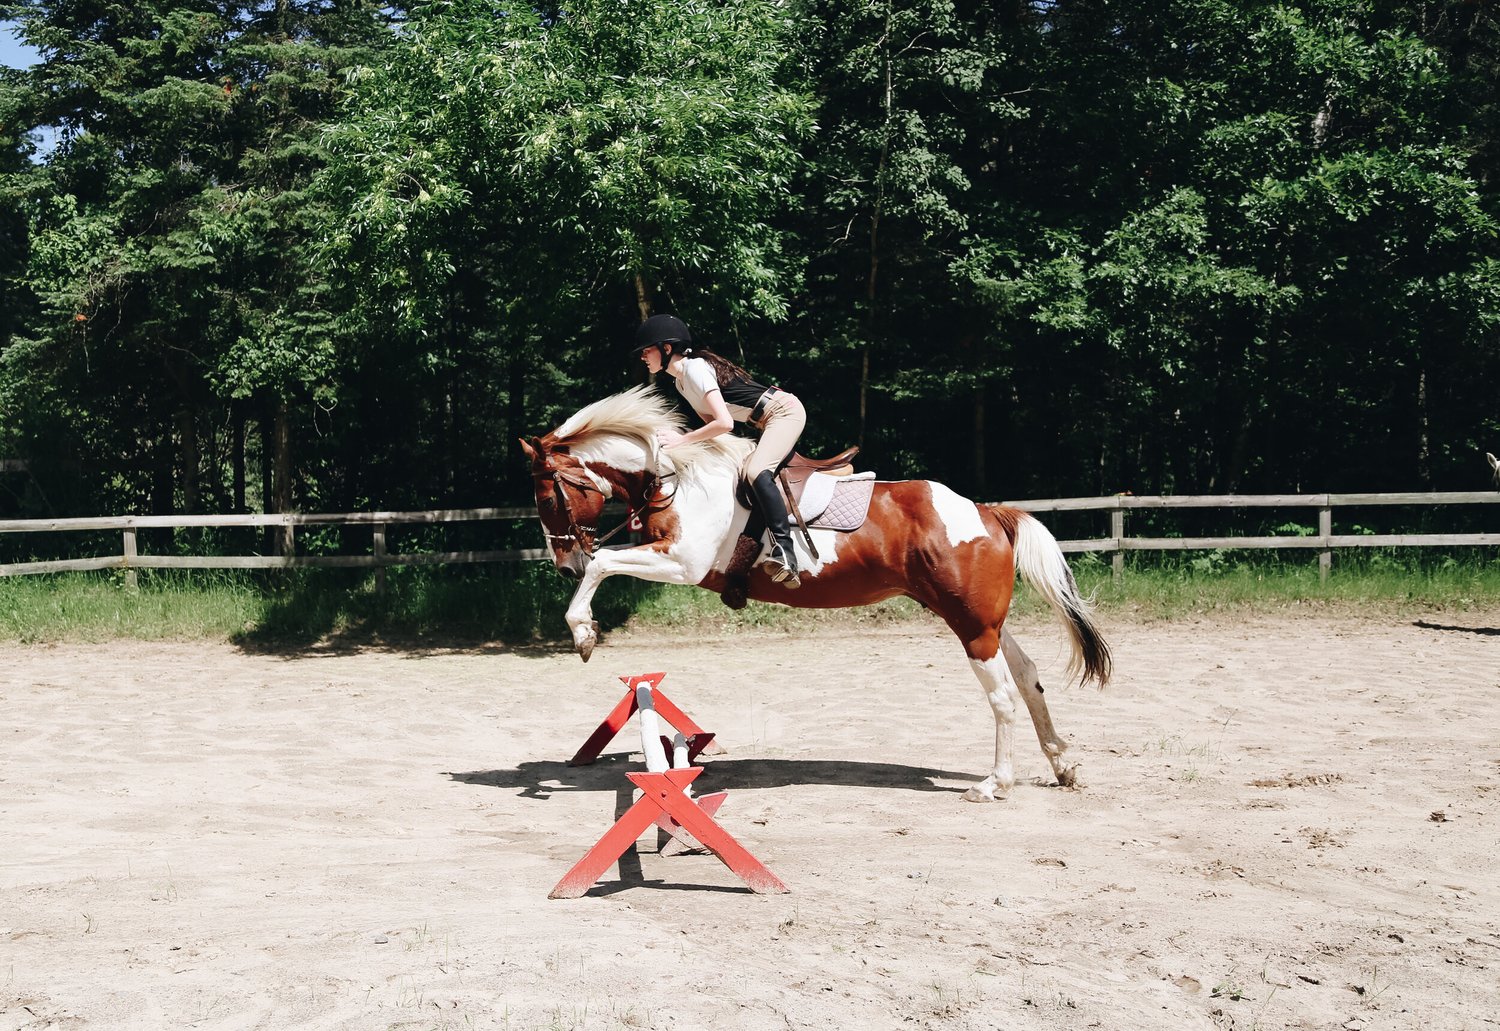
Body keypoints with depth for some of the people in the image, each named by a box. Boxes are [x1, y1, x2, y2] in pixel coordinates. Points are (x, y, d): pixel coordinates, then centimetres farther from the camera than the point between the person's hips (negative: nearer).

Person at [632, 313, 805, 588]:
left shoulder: (694, 368, -20)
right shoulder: (680, 381, 10)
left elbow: (725, 423, -29)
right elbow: (711, 420, 17)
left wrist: (681, 440, -22)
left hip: (785, 411, -11)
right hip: (767, 423, 11)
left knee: (756, 472, -29)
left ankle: (784, 551, -37)